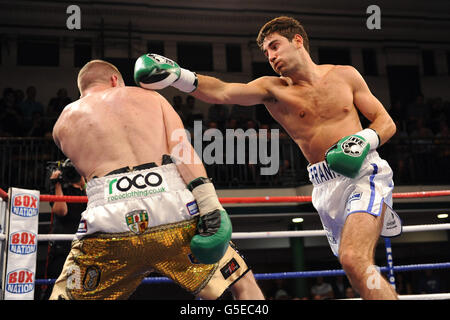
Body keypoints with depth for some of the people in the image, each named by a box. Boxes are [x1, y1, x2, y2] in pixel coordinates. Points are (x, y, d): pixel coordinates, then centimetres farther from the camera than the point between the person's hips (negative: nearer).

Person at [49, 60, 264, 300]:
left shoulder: (64, 121, 24)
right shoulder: (149, 96, 21)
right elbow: (181, 150, 5)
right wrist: (211, 206, -4)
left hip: (110, 220, 0)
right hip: (174, 211, 0)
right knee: (244, 285, 20)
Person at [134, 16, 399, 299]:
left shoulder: (345, 75, 7)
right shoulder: (273, 89, 6)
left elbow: (387, 123, 9)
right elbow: (222, 92, -12)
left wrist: (364, 140, -12)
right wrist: (178, 76, -28)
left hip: (363, 172, -3)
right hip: (327, 187, 3)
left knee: (354, 260, -26)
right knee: (361, 273, 6)